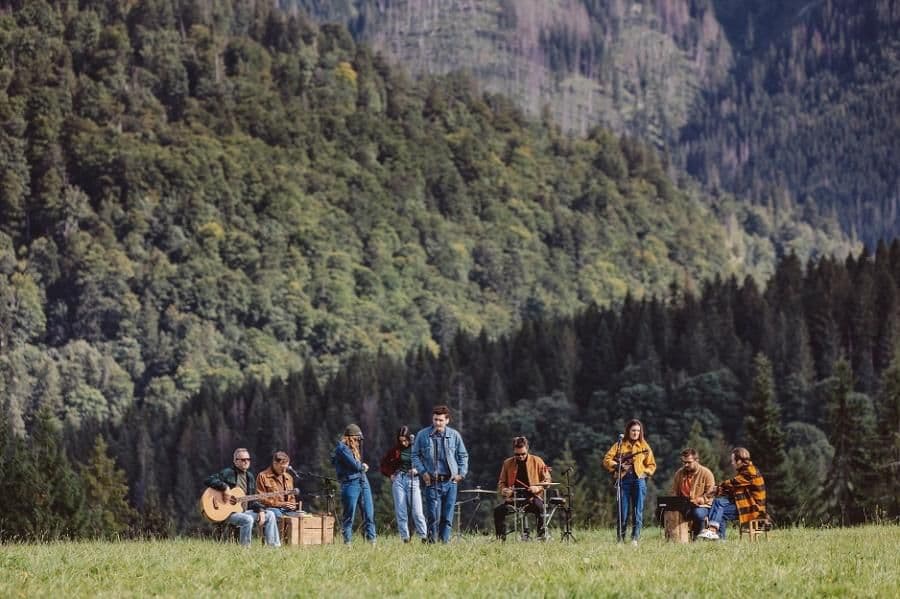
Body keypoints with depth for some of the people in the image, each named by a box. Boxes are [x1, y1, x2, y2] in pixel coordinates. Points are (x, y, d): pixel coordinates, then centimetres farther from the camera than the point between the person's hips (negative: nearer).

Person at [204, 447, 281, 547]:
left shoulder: (250, 476, 16)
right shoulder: (228, 473, -7)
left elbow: (252, 500, 18)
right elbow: (208, 480, -18)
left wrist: (260, 510, 0)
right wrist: (224, 488, -27)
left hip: (245, 511, 8)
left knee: (269, 515, 1)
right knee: (248, 519, -35)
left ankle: (273, 546, -1)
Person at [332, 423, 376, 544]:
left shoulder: (354, 448, 21)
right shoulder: (342, 448, -8)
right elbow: (355, 465, -14)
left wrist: (361, 466, -4)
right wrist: (363, 466, 4)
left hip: (363, 482, 8)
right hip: (350, 483, -8)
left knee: (369, 514, 2)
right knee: (349, 516, -4)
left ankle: (372, 541, 2)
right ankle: (347, 543, 1)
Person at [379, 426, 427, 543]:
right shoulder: (395, 449, 7)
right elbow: (383, 465, 19)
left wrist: (418, 470, -12)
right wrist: (390, 474, 5)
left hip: (412, 480, -3)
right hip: (398, 479, 3)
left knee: (417, 511, -9)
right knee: (400, 511, 0)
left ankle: (424, 537, -5)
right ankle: (405, 538, 3)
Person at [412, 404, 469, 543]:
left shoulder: (454, 435, 6)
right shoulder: (423, 435, 1)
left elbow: (463, 455, 16)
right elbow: (415, 455, 9)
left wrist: (461, 473, 5)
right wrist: (422, 472, -3)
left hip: (450, 482, 2)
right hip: (432, 482, -2)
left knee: (447, 518, 3)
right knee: (434, 517, -9)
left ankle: (445, 542, 7)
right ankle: (431, 542, -3)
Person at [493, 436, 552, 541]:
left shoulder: (537, 461, 3)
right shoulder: (507, 463, 8)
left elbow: (547, 480, 6)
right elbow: (501, 483, 16)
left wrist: (538, 488, -13)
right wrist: (503, 490, -8)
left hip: (532, 498, -2)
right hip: (514, 499, 3)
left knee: (539, 507, -36)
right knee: (498, 510, -22)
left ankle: (542, 535, -27)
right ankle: (501, 538, -11)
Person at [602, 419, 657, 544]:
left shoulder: (644, 446, 12)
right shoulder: (620, 445, 8)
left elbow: (651, 465, 14)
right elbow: (606, 460, 3)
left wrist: (645, 472, -4)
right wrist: (618, 466, -12)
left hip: (639, 480, 1)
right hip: (624, 480, -1)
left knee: (638, 511, -4)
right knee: (623, 512, -2)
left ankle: (635, 539, -2)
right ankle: (620, 540, 3)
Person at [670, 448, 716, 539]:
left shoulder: (706, 473, -3)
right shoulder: (679, 473, 12)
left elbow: (710, 495, -8)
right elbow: (674, 492, 18)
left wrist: (697, 501, -24)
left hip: (701, 506, -4)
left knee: (698, 513, -40)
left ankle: (696, 537, -12)